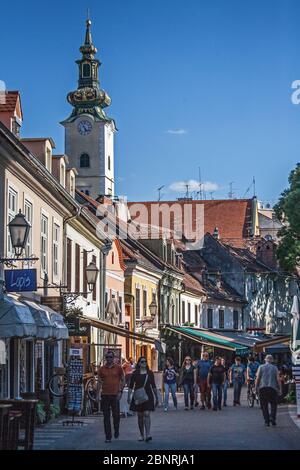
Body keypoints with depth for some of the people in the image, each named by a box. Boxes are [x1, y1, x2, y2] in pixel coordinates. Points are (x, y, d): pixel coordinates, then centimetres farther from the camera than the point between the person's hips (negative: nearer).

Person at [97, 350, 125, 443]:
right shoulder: (101, 369, 7)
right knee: (106, 417, 2)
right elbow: (99, 382, 10)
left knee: (116, 414, -3)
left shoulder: (118, 368, 2)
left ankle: (116, 430, 24)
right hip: (105, 395, 2)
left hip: (115, 395, -2)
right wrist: (98, 394, 3)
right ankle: (108, 437, 6)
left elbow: (123, 380, 6)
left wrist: (120, 391, -4)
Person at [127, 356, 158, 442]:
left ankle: (148, 435, -19)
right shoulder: (135, 373, 2)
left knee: (146, 414, -12)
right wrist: (129, 397, -3)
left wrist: (156, 397, 11)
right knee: (140, 416, 7)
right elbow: (131, 386, 3)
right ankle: (142, 435, 19)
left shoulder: (150, 373, 5)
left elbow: (154, 386, 10)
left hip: (148, 396, -1)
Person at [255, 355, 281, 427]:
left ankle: (266, 421, 1)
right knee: (273, 404, 11)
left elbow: (257, 378, 1)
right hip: (272, 388, 0)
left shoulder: (261, 367, 7)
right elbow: (278, 379, 2)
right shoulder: (275, 368, 7)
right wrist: (279, 388, 10)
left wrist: (256, 387, 9)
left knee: (264, 405, 6)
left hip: (262, 388, 0)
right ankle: (272, 417, -8)